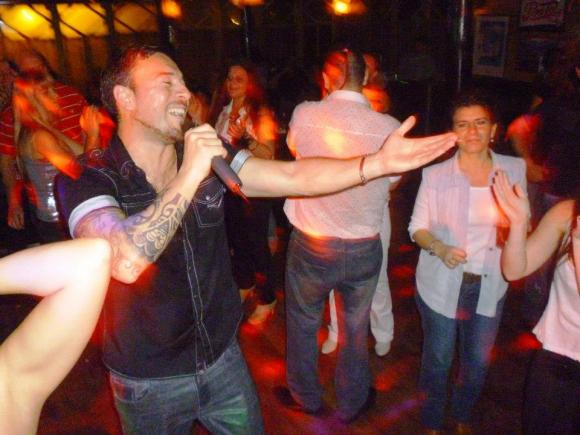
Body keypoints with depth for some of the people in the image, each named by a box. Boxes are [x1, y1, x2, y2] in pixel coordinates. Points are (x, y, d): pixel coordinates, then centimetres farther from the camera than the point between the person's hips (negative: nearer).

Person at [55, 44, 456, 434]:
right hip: (149, 381, -3)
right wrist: (190, 175, -35)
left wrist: (378, 162, -24)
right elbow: (126, 263, -38)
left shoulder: (209, 158, -4)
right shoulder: (87, 180, -19)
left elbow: (294, 177, -14)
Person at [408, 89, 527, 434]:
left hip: (489, 286, 3)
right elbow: (417, 226, -5)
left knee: (478, 362, 18)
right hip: (441, 284, -2)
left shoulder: (515, 169, -5)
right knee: (438, 360, 13)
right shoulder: (436, 174, -12)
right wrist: (439, 248, -24)